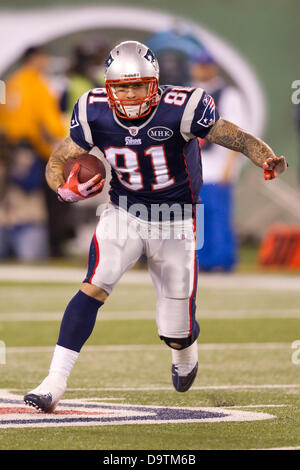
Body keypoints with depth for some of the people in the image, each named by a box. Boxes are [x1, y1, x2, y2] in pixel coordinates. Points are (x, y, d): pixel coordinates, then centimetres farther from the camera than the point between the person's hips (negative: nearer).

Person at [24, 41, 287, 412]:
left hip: (174, 222, -1)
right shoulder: (95, 113, -14)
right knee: (95, 286, -26)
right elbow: (58, 162, -6)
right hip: (124, 214, 1)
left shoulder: (180, 109, -23)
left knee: (177, 335, 6)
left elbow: (236, 137, -19)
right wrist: (66, 188, -29)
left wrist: (268, 160, -40)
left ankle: (185, 354, 46)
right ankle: (55, 381, -24)